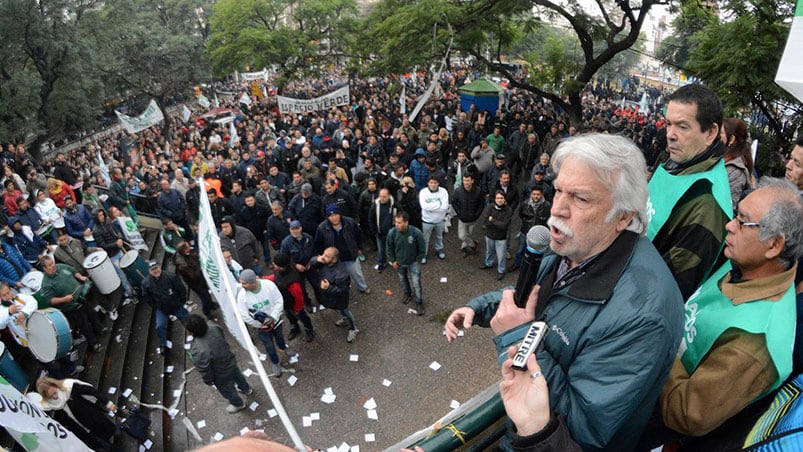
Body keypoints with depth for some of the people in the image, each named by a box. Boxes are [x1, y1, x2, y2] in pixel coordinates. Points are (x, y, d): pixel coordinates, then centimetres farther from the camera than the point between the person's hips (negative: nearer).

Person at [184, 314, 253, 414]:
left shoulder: (198, 351, -43)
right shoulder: (213, 326, -26)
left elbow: (204, 369, -25)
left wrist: (208, 381, -3)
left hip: (222, 374, -5)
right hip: (230, 360, 5)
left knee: (227, 389, 28)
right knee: (237, 375, 36)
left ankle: (238, 404, 57)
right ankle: (247, 389, 66)